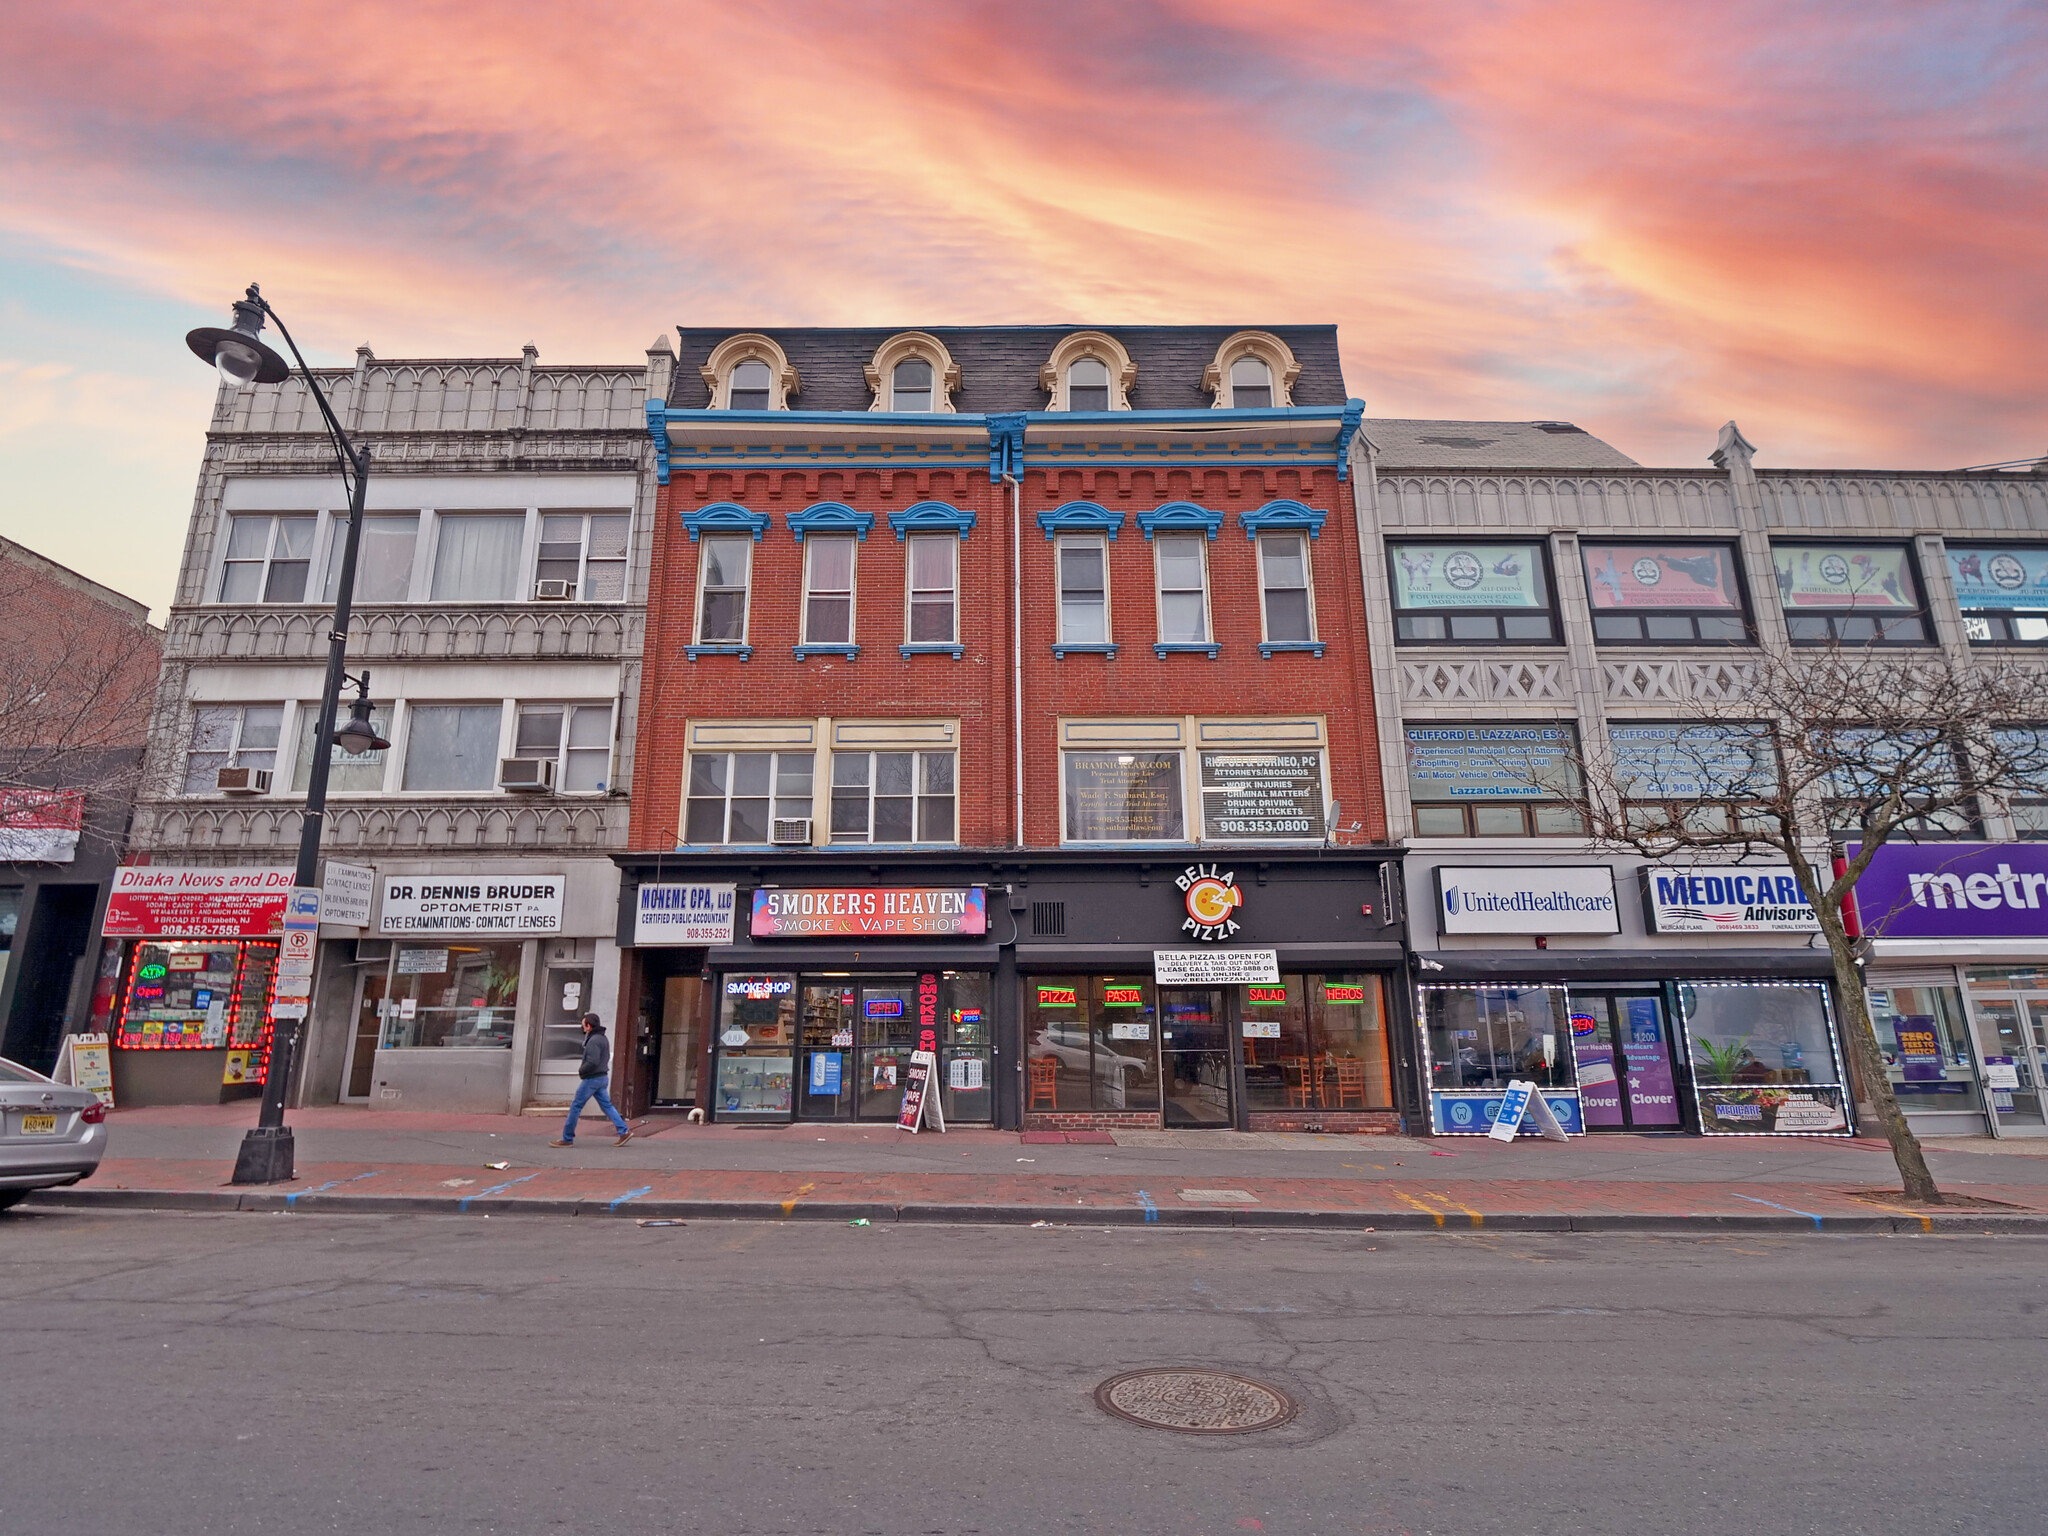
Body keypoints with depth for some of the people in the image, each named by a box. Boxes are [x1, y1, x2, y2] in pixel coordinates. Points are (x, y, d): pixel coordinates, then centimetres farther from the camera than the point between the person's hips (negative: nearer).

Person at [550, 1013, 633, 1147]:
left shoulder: (594, 1041, -19)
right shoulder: (603, 1038, 12)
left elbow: (592, 1062, -26)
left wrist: (581, 1070, -8)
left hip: (592, 1079, -9)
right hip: (602, 1077, 9)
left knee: (575, 1106, 2)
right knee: (607, 1106, 10)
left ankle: (567, 1138, 10)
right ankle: (624, 1131, 4)